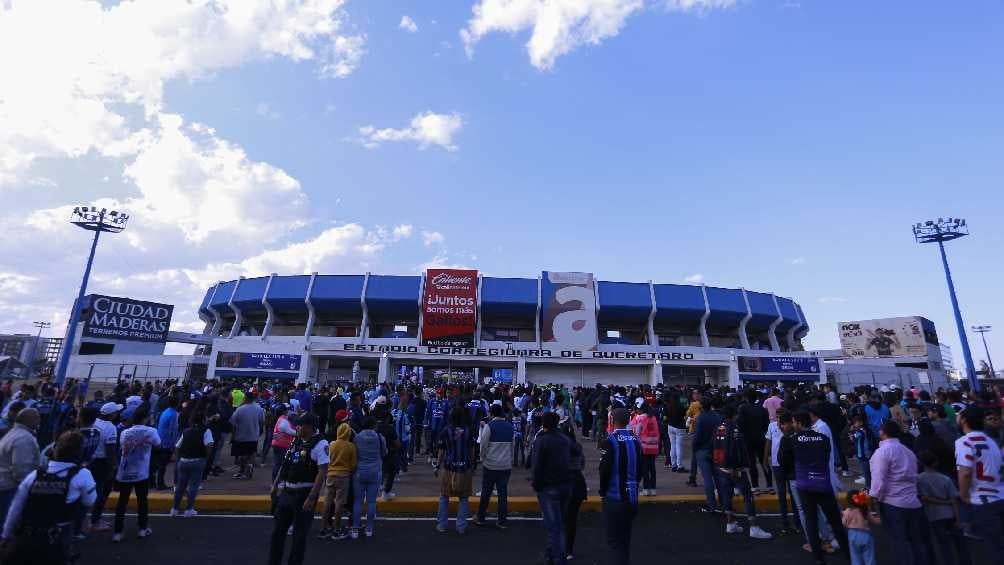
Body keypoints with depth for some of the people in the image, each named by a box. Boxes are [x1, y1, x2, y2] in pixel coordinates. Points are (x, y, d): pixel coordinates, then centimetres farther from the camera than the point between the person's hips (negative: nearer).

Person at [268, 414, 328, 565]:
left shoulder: (320, 444, -16)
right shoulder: (296, 442, 8)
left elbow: (322, 472, -20)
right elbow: (284, 465, 19)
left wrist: (312, 498, -23)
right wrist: (275, 485, 15)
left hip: (304, 494, -7)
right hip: (287, 492, 7)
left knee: (299, 534, 5)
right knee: (277, 531, 16)